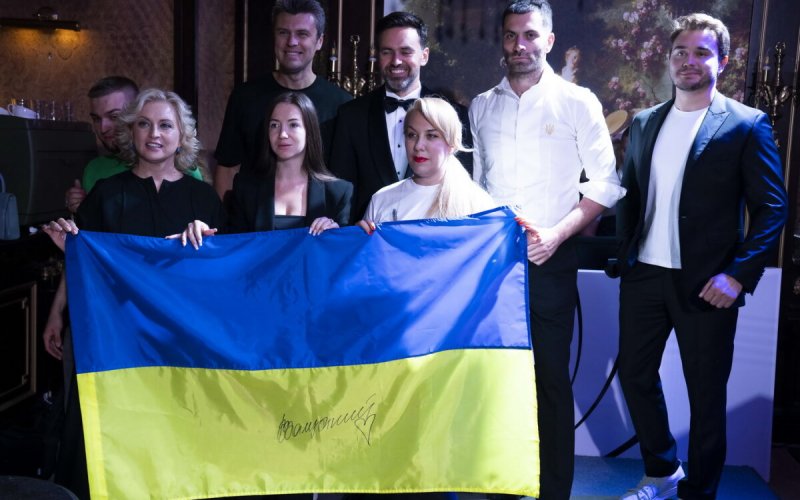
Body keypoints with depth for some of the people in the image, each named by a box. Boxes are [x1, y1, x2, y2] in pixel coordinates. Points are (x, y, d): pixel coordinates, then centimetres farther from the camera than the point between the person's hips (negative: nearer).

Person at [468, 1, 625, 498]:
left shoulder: (577, 102, -1)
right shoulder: (482, 107, 11)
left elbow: (606, 182, -3)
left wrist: (556, 235, -14)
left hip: (550, 261, -3)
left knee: (551, 378, 1)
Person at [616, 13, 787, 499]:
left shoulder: (746, 125, -5)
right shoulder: (645, 123, 10)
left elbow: (773, 208, -8)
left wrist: (739, 275, -15)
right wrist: (626, 254, 6)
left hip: (705, 284, -4)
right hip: (644, 277, 5)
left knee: (706, 393, 6)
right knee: (635, 375, 12)